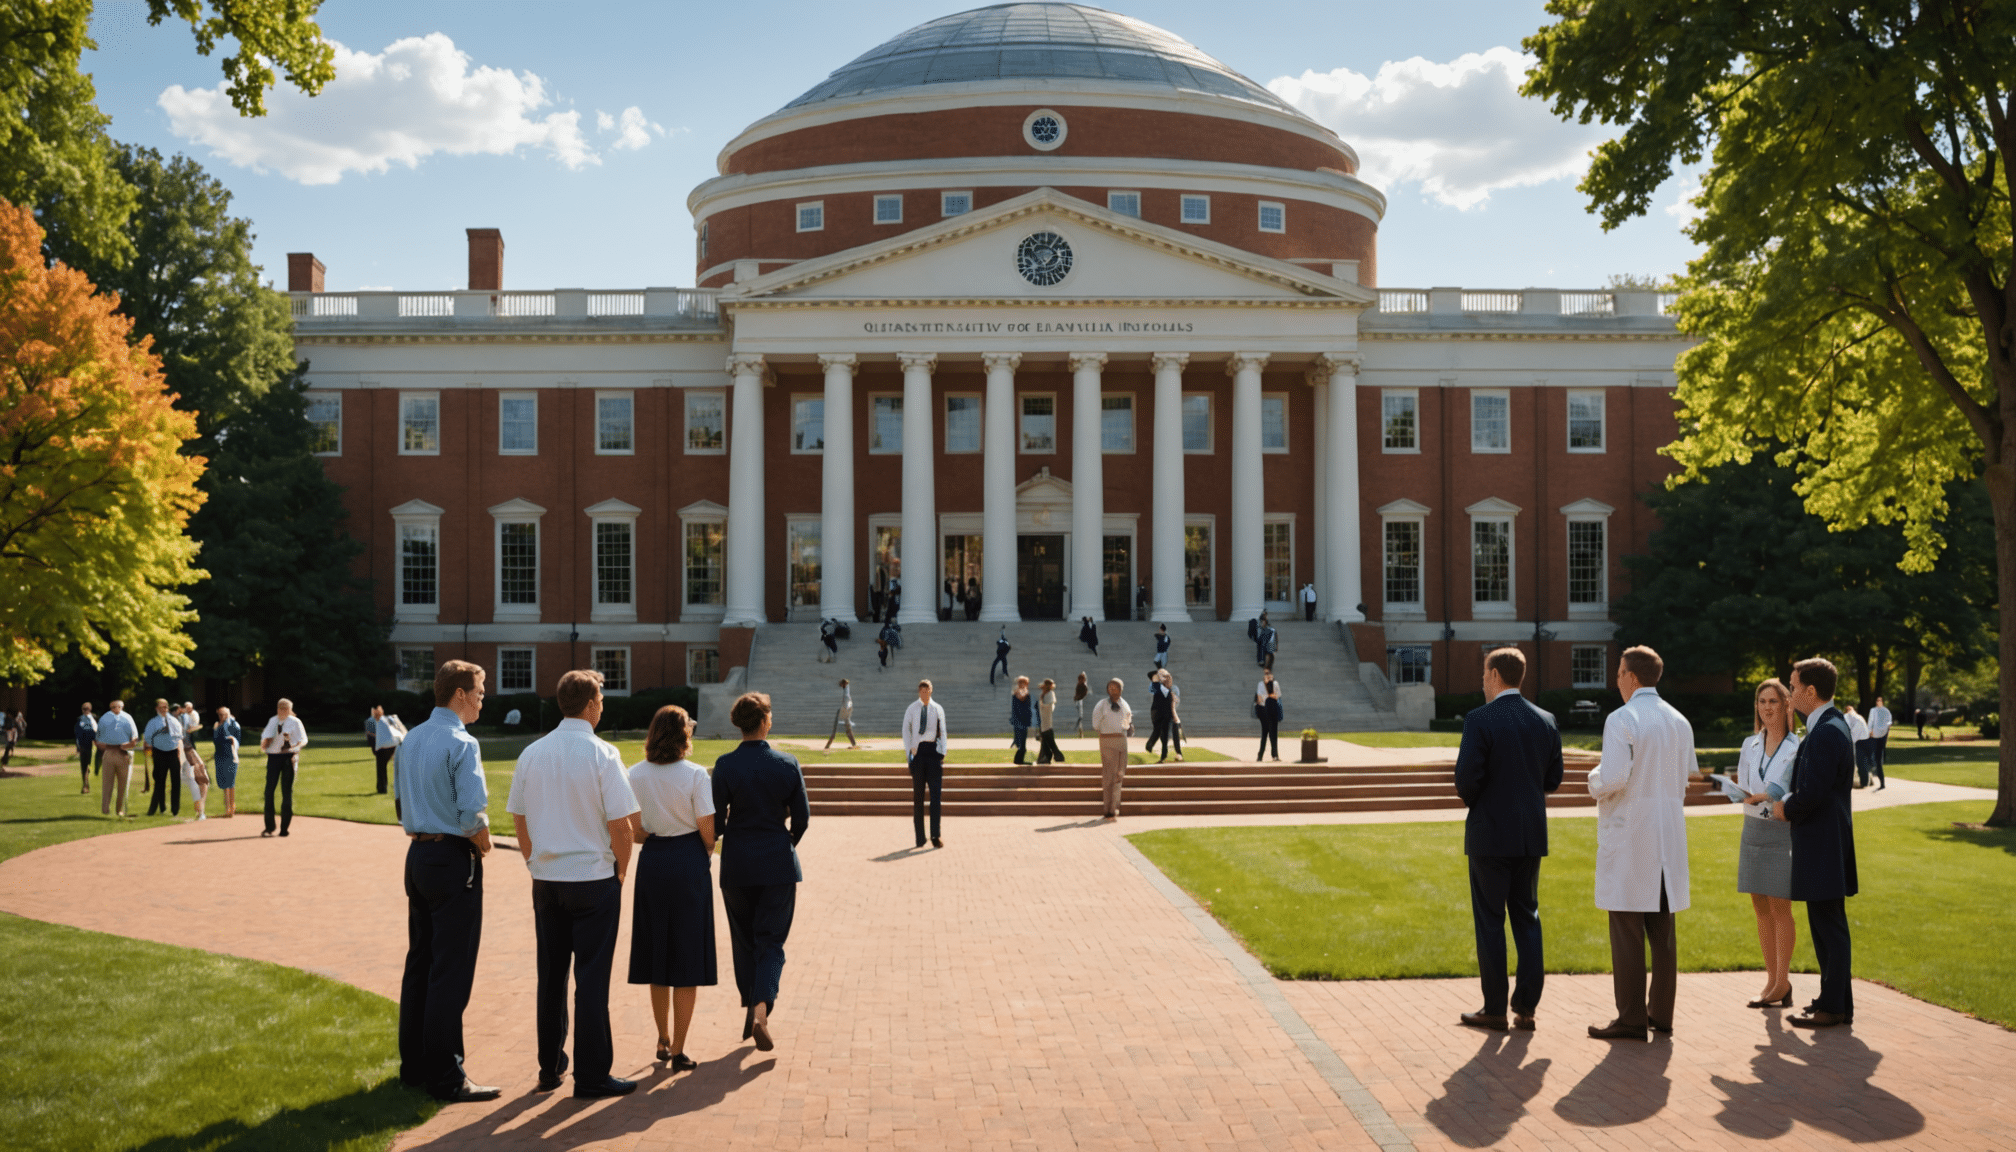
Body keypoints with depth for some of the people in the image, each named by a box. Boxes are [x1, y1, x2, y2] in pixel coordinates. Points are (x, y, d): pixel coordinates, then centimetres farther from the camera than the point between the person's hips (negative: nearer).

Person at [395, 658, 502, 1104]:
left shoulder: (410, 741, 12)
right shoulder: (461, 744, -15)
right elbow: (473, 814, -21)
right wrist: (483, 844, -4)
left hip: (418, 854, 9)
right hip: (454, 859, -9)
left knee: (419, 962, 15)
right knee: (451, 971, -4)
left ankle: (413, 1066, 23)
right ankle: (446, 1078, 0)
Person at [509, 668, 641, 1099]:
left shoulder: (532, 753, 4)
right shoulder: (601, 754, -12)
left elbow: (518, 819, 9)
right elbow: (619, 824, -14)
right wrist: (620, 870, 1)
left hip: (545, 881, 5)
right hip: (593, 878, -5)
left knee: (551, 975, 13)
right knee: (592, 978, 0)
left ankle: (549, 1067, 22)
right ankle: (591, 1076, 4)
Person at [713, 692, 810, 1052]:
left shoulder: (725, 765, -9)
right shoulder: (787, 765, -6)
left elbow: (716, 818, -9)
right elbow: (801, 817, -1)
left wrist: (719, 841, 14)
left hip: (737, 863, 0)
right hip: (778, 863, 0)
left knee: (744, 940, 16)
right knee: (771, 941, 5)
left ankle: (750, 1010, 22)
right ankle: (761, 1011, -15)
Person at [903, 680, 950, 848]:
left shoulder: (938, 709, 10)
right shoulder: (912, 709, 6)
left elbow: (942, 731, 11)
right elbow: (906, 730, 4)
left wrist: (942, 751, 1)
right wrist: (908, 751, -5)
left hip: (933, 750, 1)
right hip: (918, 751, 0)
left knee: (936, 793, -6)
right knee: (918, 796, 3)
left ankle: (935, 835, -5)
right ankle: (919, 837, 7)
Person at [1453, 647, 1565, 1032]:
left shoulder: (1480, 719, -13)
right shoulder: (1546, 721, 4)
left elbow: (1466, 776, -18)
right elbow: (1552, 780, 9)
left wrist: (1472, 801, 3)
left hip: (1490, 834, -5)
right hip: (1532, 835, 5)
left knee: (1490, 921, 3)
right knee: (1526, 917, 12)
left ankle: (1495, 1009, 6)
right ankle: (1526, 1007, 11)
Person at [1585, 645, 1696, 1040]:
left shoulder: (1621, 719, -13)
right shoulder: (1679, 722, 9)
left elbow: (1613, 777, -21)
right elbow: (1688, 775, 17)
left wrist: (1594, 781, -1)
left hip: (1628, 834, -7)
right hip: (1668, 834, 7)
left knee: (1627, 928, -3)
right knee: (1662, 927, 12)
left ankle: (1631, 1019, -2)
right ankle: (1661, 1012, 17)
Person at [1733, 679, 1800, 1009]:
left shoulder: (1797, 747, -7)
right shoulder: (1749, 745, 10)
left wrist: (1764, 797, -22)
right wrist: (1743, 795, -8)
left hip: (1783, 831, -6)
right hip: (1753, 829, 6)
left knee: (1779, 907, -3)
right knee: (1760, 907, 8)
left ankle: (1783, 982, 6)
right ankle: (1772, 979, 16)